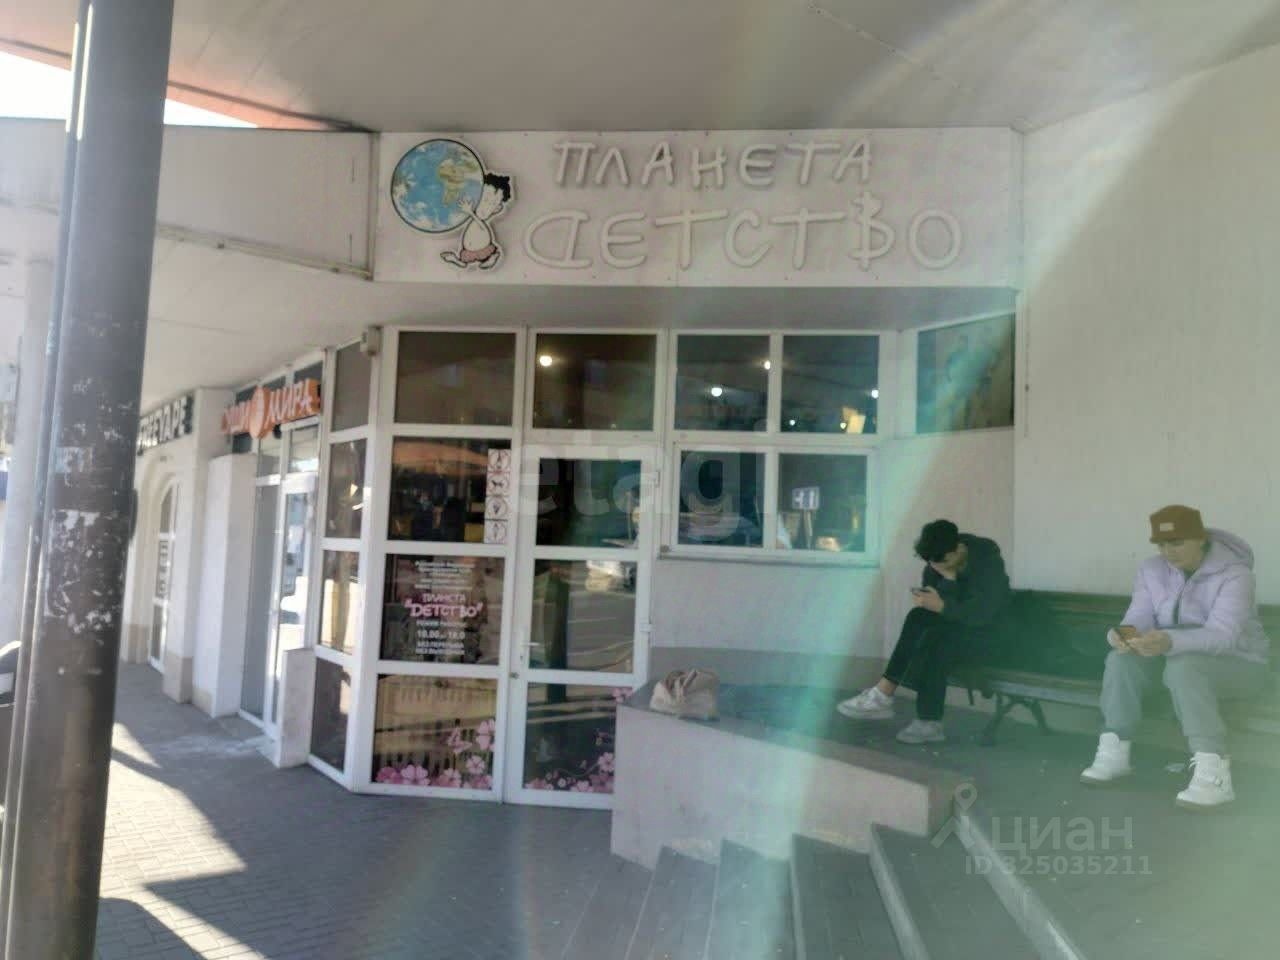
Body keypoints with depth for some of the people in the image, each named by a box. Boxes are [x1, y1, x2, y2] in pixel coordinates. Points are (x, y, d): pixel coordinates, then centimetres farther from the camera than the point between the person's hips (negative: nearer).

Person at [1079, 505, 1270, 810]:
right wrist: (1123, 635, -38)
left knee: (1183, 667, -37)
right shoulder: (1151, 570, -5)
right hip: (1177, 656, 5)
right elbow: (1139, 620, -12)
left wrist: (1168, 642, -54)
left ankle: (1214, 775, -39)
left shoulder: (1234, 574, -21)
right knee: (1121, 659, -23)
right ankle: (1113, 752, -18)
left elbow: (1222, 636, -35)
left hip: (1238, 664, -5)